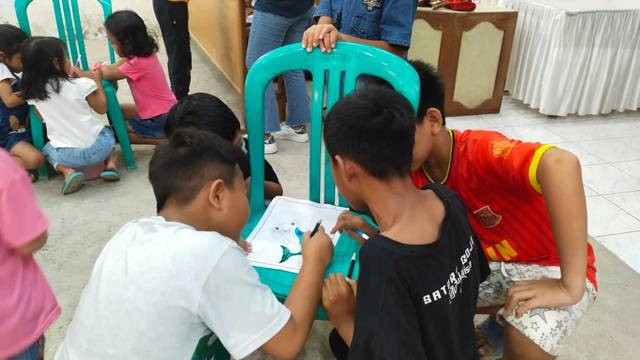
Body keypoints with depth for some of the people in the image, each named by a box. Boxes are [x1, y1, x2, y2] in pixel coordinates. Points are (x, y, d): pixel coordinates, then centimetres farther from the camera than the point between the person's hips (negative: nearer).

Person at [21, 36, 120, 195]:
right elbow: (101, 108, 2)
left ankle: (68, 171, 5)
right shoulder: (82, 84, -12)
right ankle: (110, 165, 7)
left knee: (47, 149, 34)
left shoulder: (32, 92, -2)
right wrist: (97, 80, 14)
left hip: (67, 155, 1)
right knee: (107, 131, 33)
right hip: (97, 148, -1)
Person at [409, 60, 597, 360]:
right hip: (491, 264, 7)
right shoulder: (416, 171, -8)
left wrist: (570, 286, -45)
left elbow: (560, 163, -49)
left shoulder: (479, 150, -31)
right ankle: (506, 319, 19)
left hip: (551, 267, -7)